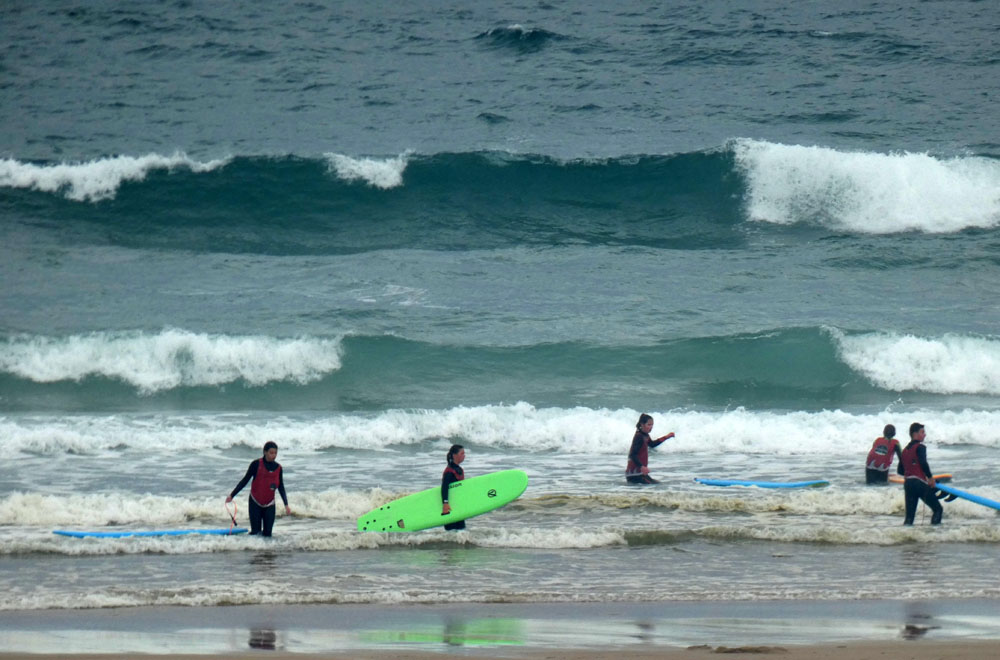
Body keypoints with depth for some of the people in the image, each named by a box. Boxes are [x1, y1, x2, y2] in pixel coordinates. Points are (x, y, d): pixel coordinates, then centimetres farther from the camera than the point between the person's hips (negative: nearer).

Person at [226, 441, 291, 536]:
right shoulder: (256, 464, -9)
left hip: (269, 504, 3)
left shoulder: (278, 468, 2)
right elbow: (245, 480, -2)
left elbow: (281, 488, 11)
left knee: (267, 534, -2)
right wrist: (232, 495, -4)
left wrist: (286, 505, 8)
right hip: (255, 503, -3)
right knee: (255, 533, -9)